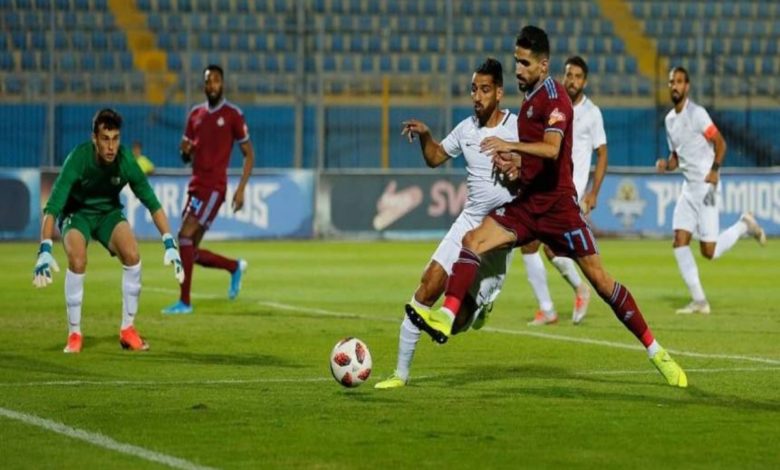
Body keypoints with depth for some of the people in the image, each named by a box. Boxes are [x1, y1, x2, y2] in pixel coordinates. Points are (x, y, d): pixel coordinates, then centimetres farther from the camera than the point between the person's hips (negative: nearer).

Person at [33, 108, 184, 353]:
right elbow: (52, 206, -36)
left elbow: (152, 203, -13)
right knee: (77, 260, -30)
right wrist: (45, 250, -47)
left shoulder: (125, 160, -22)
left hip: (109, 212, 3)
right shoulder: (78, 159, -31)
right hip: (76, 212, -2)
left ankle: (128, 329, -7)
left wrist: (170, 244, -20)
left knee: (132, 255, -23)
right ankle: (74, 334, -14)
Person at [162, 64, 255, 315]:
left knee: (185, 235, -19)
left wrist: (241, 189, -10)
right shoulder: (195, 114, 15)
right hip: (196, 185, 7)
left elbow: (249, 154, 0)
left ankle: (184, 301, -16)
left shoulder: (233, 114, -3)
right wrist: (186, 150, -5)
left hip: (213, 187, -7)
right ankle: (235, 267, 31)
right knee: (192, 252, 6)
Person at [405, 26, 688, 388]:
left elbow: (551, 150, -28)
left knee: (598, 278, -5)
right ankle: (445, 318, -24)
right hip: (528, 203, 8)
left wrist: (511, 146, -31)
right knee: (473, 241, -12)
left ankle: (654, 351, 4)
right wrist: (515, 163, 8)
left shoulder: (553, 96, -12)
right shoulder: (530, 99, 16)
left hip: (558, 205, -8)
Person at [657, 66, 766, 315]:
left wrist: (715, 169, -26)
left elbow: (720, 143, -12)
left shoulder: (696, 113, -11)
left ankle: (744, 225, 17)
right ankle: (699, 301, 1)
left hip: (707, 186, -7)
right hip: (689, 188, 7)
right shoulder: (669, 119, 12)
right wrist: (666, 165, 0)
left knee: (709, 251, -8)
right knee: (680, 242, -5)